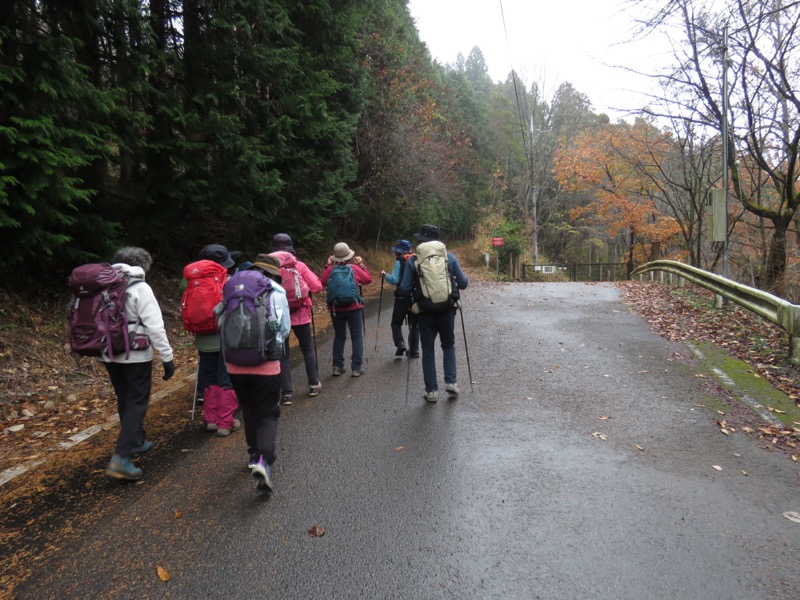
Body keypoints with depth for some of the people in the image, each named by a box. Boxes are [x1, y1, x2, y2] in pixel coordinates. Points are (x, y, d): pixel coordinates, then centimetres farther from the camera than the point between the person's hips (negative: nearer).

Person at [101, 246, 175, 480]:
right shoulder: (139, 288, -13)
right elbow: (155, 326, -17)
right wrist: (167, 357, -13)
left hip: (109, 354, 7)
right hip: (135, 356, -7)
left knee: (125, 402, 19)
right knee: (137, 404, -2)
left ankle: (137, 443, 34)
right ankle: (121, 458, -10)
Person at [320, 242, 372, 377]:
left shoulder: (330, 270, -6)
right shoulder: (355, 268, -7)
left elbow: (323, 282, 10)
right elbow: (368, 279, 5)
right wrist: (362, 265, 13)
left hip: (336, 309, 2)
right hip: (354, 308, -2)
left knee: (339, 337, 14)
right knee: (357, 337, 5)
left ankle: (337, 367, 15)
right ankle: (357, 368, 2)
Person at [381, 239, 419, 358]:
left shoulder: (399, 263, -9)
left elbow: (394, 280, -15)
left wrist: (385, 275, -1)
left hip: (402, 298, -4)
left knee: (396, 323, 10)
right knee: (414, 325, 12)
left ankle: (400, 344, -8)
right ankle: (414, 350, 12)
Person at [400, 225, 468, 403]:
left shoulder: (413, 260, -3)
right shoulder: (449, 256, 0)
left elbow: (405, 289, -7)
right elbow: (463, 283, 0)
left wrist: (413, 296, 14)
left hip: (425, 312, -1)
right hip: (447, 309, 1)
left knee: (428, 351, 11)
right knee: (448, 345, 22)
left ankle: (431, 390, 14)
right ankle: (451, 382, 11)